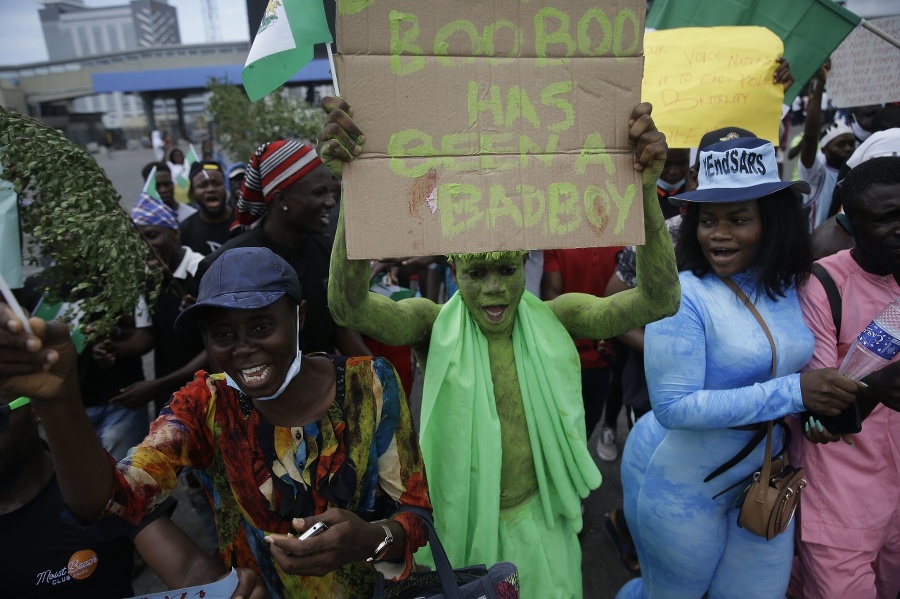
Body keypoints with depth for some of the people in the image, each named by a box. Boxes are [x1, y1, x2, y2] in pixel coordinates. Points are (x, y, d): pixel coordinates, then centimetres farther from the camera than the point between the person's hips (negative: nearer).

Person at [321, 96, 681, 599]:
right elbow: (348, 306, -32)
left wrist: (646, 190, -37)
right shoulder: (434, 325, -16)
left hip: (537, 527, 2)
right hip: (457, 526, -1)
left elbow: (659, 301, -22)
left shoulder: (555, 319, -12)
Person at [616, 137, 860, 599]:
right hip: (680, 484, -5)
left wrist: (813, 409, -5)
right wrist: (792, 393, -27)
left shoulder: (787, 286, -4)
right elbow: (672, 406, -27)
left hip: (762, 478, 6)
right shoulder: (683, 296, -23)